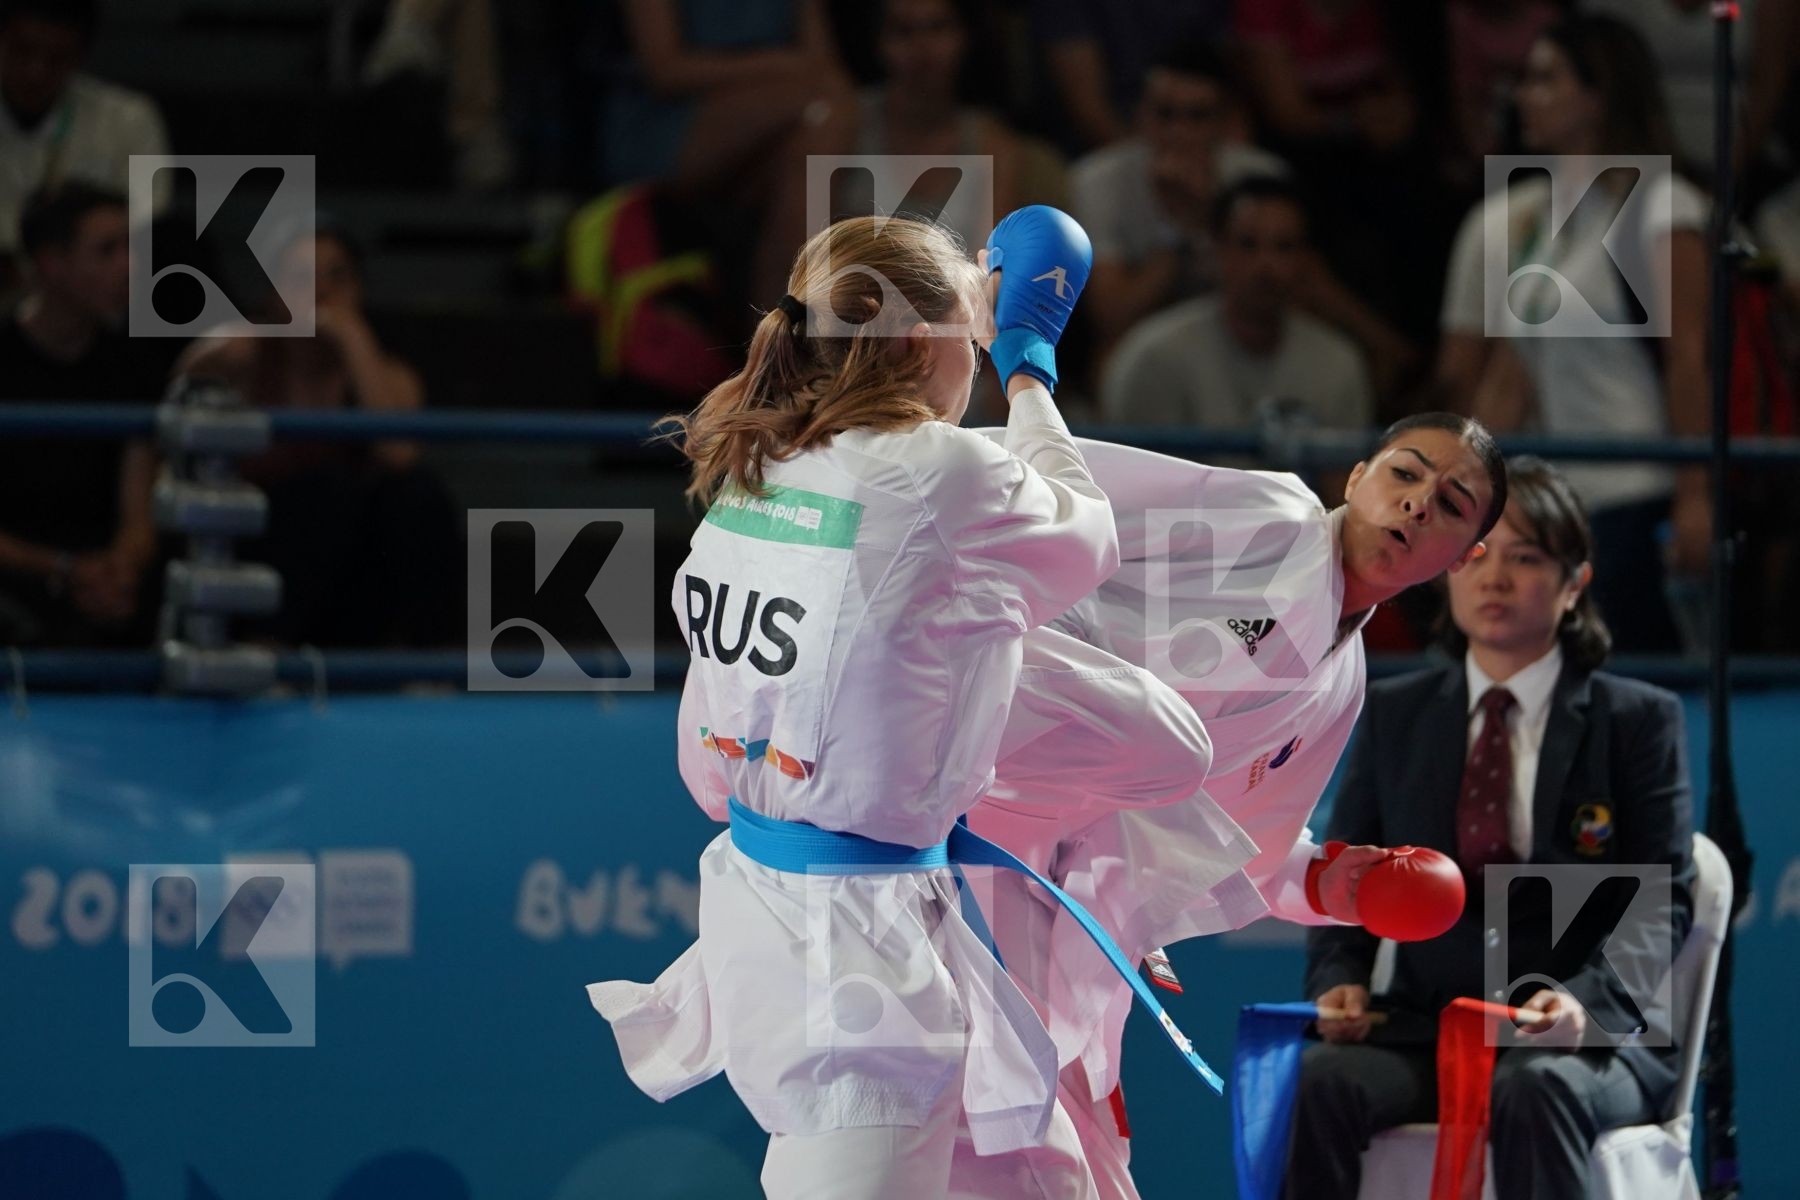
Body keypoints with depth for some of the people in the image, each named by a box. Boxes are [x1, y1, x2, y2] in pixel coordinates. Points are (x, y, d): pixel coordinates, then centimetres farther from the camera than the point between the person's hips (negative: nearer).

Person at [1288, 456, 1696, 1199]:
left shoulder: (1640, 721, 5)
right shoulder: (1392, 715, 16)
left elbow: (1660, 907, -2)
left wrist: (1585, 1000, -23)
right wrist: (1339, 979, -8)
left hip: (1588, 1039, -3)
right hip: (1427, 1024, 3)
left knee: (1535, 1090, -39)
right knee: (1319, 1081, -30)